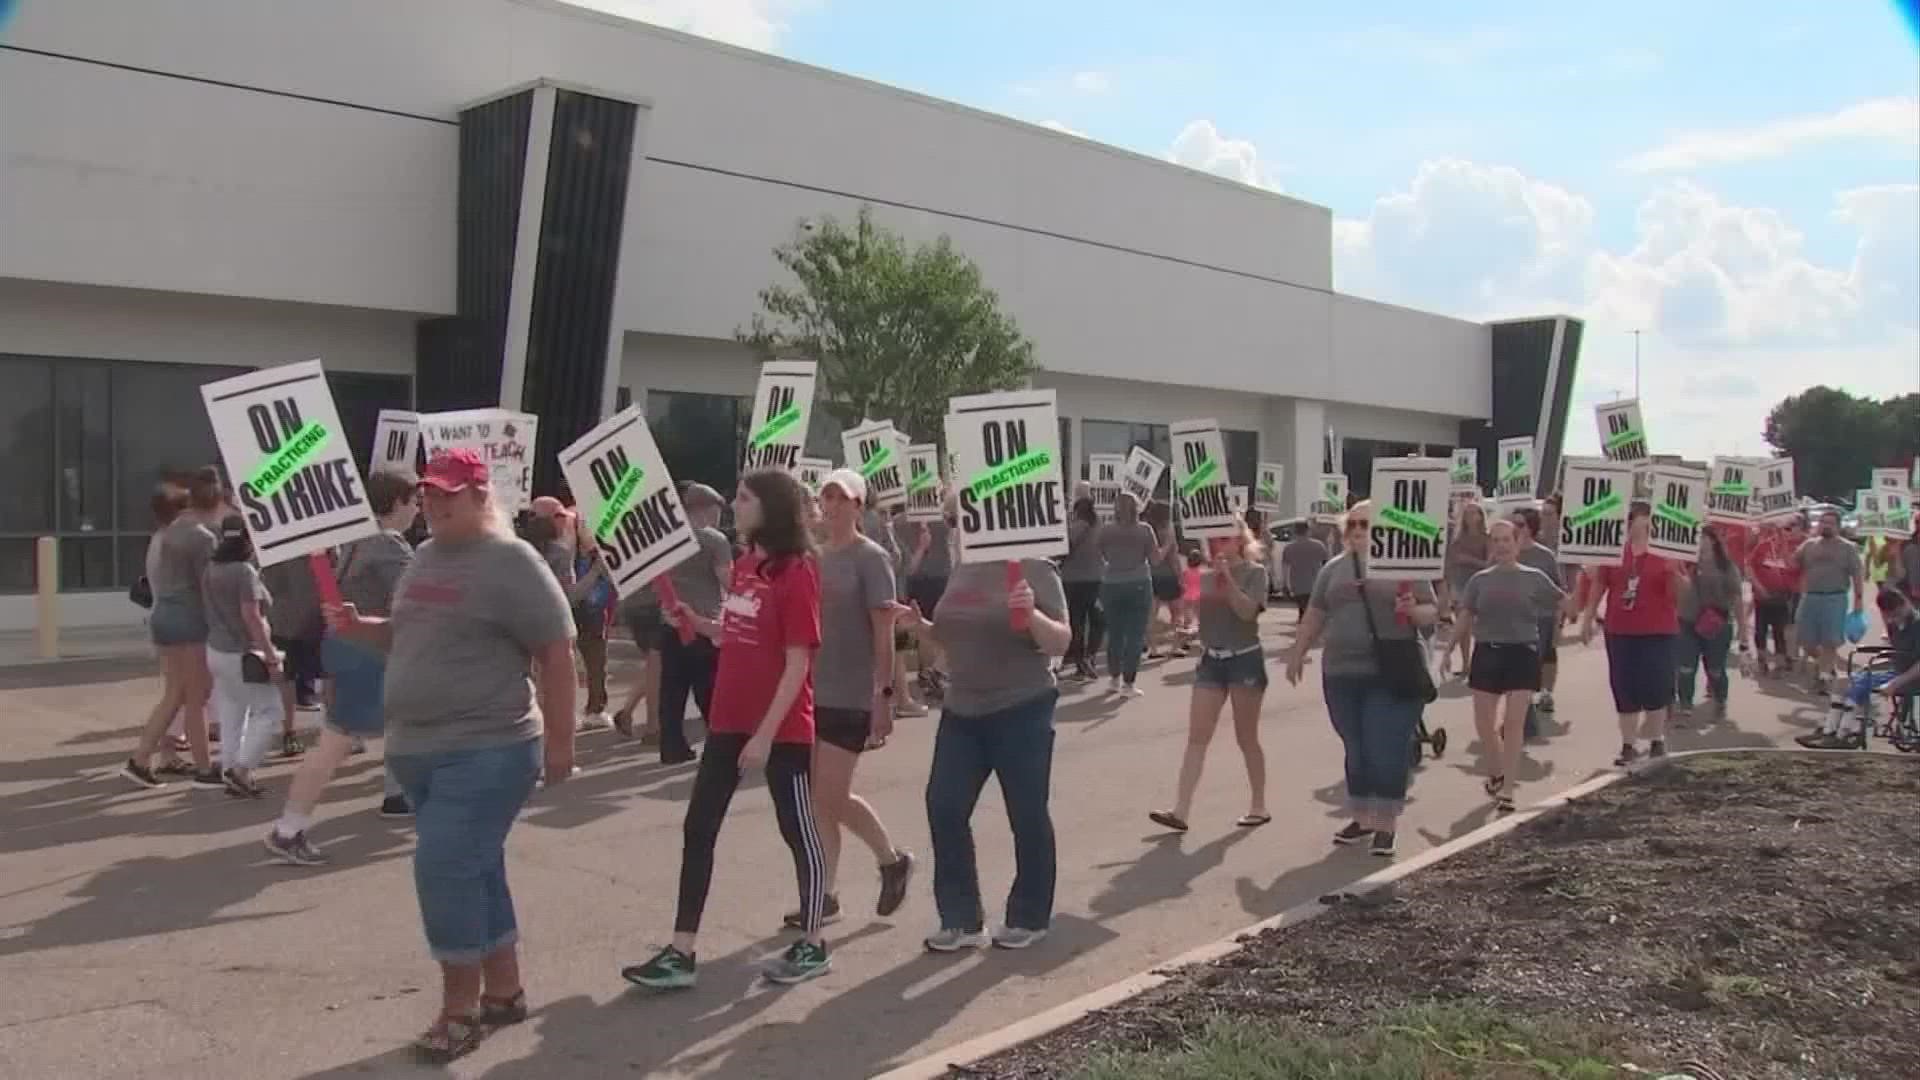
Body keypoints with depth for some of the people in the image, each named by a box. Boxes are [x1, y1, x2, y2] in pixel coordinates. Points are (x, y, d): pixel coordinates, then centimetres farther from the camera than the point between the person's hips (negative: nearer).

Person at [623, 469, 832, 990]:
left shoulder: (797, 571, -14)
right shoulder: (745, 564, 10)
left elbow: (797, 662, -17)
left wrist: (766, 735, -19)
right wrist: (695, 620, 0)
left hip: (782, 727, -8)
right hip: (729, 720, 9)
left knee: (798, 831, 5)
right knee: (698, 829, 6)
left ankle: (813, 946, 20)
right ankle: (682, 953, 12)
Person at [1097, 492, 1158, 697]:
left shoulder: (1106, 529, -1)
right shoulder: (1144, 529, -5)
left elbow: (1101, 556, 7)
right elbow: (1155, 557, -1)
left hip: (1111, 584, 2)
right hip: (1139, 584, -2)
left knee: (1114, 633, 14)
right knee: (1135, 634, 2)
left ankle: (1114, 678, 21)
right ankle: (1128, 683, 0)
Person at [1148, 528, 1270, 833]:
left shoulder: (1254, 572, -4)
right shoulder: (1205, 577, 9)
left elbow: (1248, 611, -19)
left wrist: (1228, 579, -22)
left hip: (1245, 660, -4)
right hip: (1210, 661, 4)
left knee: (1246, 738, 5)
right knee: (1196, 737, -3)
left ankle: (1259, 806, 21)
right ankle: (1180, 811, -7)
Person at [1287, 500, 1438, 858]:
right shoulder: (1334, 568, 12)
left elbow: (1432, 612, 0)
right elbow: (1315, 616, 17)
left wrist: (1415, 611, -20)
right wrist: (1297, 655, 16)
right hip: (1341, 674, 4)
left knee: (1386, 750, -4)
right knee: (1356, 751, 11)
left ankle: (1385, 824, 7)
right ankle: (1362, 818, 23)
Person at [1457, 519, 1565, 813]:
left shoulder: (1533, 578, 0)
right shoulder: (1480, 580, 4)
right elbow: (1465, 619, 6)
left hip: (1522, 653, -2)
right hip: (1487, 653, 2)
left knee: (1514, 723, -5)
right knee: (1484, 724, 5)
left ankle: (1506, 789, 2)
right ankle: (1495, 773, 32)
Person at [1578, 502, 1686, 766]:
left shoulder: (1664, 552, -4)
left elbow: (1676, 594, -5)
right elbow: (1598, 586, 10)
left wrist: (1674, 573, -26)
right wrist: (1587, 620, 8)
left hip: (1658, 632, -2)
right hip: (1620, 631, 2)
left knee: (1655, 688, 4)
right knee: (1624, 690, 5)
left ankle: (1656, 740, 25)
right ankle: (1628, 746, 14)